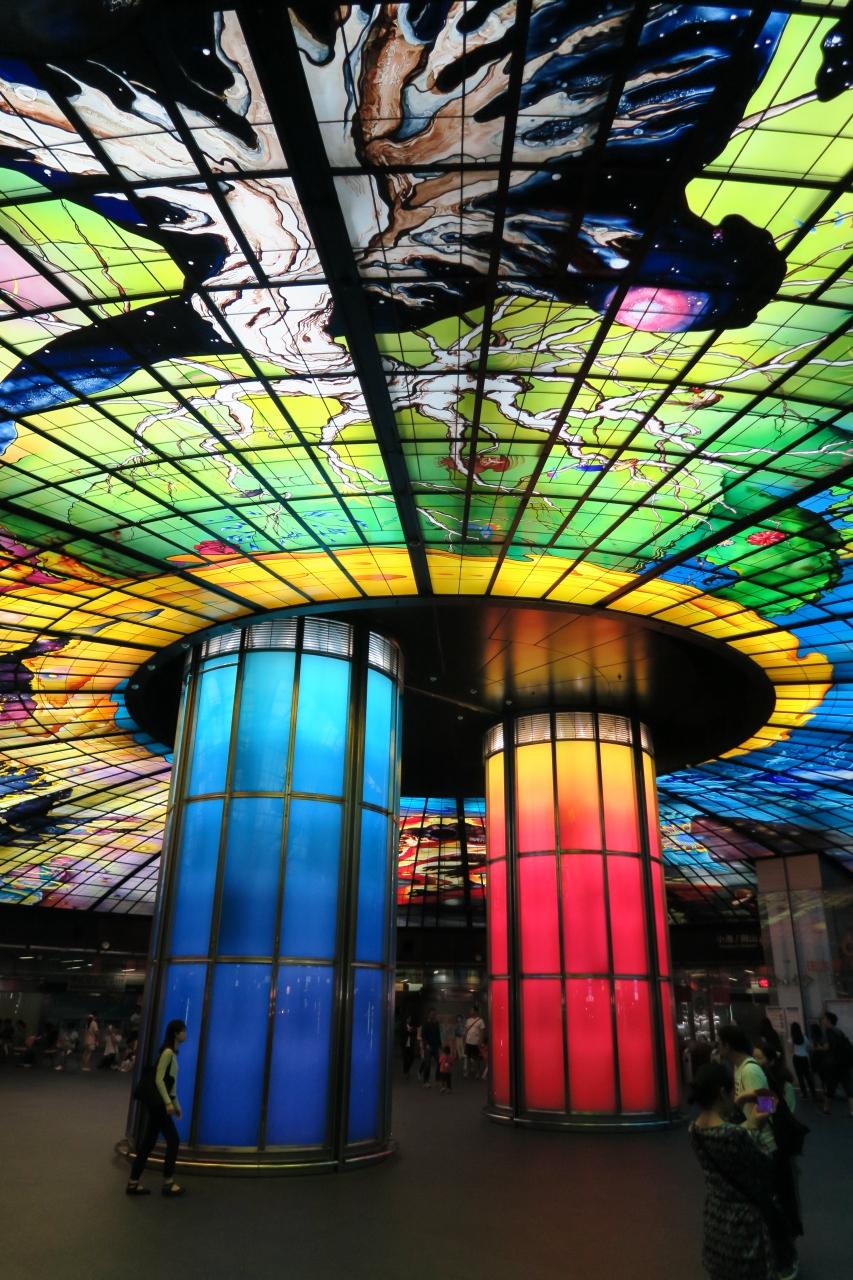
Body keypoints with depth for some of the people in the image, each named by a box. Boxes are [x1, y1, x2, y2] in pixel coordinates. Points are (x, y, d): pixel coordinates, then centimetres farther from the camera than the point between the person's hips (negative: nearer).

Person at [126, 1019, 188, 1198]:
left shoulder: (172, 1053, 14)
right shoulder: (168, 1052, -17)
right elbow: (159, 1080, -21)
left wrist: (176, 1103, 21)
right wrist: (168, 1102, -24)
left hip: (158, 1102, 9)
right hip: (158, 1102, -9)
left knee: (148, 1142, 12)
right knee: (173, 1140, -1)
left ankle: (133, 1182, 17)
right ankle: (168, 1183, 7)